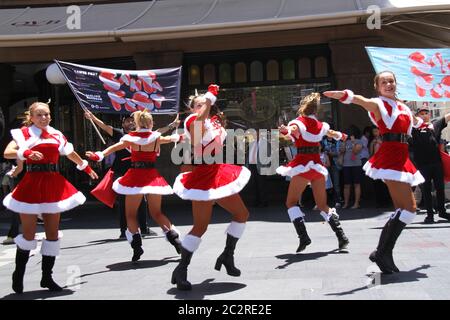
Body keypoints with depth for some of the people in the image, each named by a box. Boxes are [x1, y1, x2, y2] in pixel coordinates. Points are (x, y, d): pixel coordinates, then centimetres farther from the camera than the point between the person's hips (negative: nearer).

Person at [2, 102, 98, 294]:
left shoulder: (56, 135, 13)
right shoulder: (24, 133, -1)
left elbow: (71, 154, 30)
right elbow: (7, 153, -17)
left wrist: (86, 167, 42)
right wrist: (26, 153, -34)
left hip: (54, 184, 5)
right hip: (32, 185, -5)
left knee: (52, 232, 4)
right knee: (29, 234, -3)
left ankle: (47, 276, 14)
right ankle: (18, 275, 16)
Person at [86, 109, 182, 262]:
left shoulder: (131, 138, -3)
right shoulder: (156, 138, 4)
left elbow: (115, 147, -16)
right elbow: (170, 138, 24)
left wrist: (99, 155, -23)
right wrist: (178, 137, 45)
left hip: (135, 176, -2)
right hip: (152, 176, 2)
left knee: (130, 214, 7)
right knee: (156, 212, 17)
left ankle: (137, 245, -6)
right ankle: (173, 236, 5)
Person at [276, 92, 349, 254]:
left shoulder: (299, 122, -3)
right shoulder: (320, 125, 15)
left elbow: (294, 130, -28)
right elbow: (333, 134, 36)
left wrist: (286, 130, -51)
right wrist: (341, 135, 58)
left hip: (303, 165, -6)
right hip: (317, 164, 6)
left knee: (291, 202, 1)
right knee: (323, 205, 14)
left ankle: (303, 236, -16)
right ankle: (341, 236, 4)